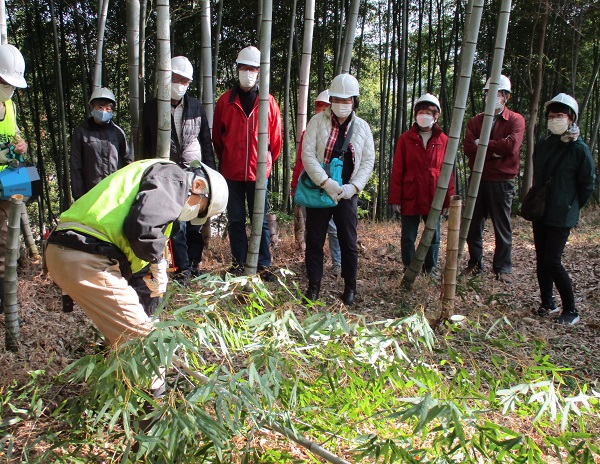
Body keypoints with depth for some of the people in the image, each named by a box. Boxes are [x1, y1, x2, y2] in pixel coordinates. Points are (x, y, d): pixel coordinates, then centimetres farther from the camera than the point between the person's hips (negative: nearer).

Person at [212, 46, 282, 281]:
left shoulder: (268, 102, 2)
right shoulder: (225, 101, 4)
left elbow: (276, 138, 8)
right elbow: (217, 135, 12)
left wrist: (268, 162, 11)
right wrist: (225, 159, 13)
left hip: (258, 171, -1)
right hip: (231, 171, 1)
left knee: (260, 220, 4)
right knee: (236, 219, 9)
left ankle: (263, 264, 11)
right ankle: (239, 262, 20)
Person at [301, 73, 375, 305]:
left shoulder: (362, 127, 6)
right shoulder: (318, 121, -1)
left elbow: (368, 161, 4)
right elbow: (307, 154, -9)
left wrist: (354, 186, -11)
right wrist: (325, 182, -20)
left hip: (347, 193, 1)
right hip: (319, 190, -1)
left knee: (349, 242, 5)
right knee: (314, 241, 5)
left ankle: (350, 288, 19)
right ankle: (314, 286, 18)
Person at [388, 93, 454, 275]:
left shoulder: (443, 140, 4)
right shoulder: (405, 139, 1)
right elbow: (397, 171, 0)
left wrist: (448, 199, 1)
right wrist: (395, 199, -5)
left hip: (434, 199, 1)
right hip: (410, 199, -1)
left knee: (434, 237, 11)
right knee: (408, 238, 8)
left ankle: (431, 269, 26)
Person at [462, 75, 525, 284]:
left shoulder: (516, 120, 0)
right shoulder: (475, 121, 10)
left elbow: (511, 145, -18)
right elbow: (468, 148, -5)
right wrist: (494, 150, -14)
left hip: (502, 182, -3)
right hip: (477, 179, 4)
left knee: (502, 227, 4)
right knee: (473, 225, 8)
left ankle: (503, 268, 15)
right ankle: (475, 263, 22)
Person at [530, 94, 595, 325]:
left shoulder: (579, 149, -10)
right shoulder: (542, 145, 7)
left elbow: (587, 185, -4)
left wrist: (571, 207, 1)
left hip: (561, 216, -6)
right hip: (540, 212, 6)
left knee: (552, 262, -9)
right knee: (541, 260, 10)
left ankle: (571, 310, 7)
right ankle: (547, 304, 25)